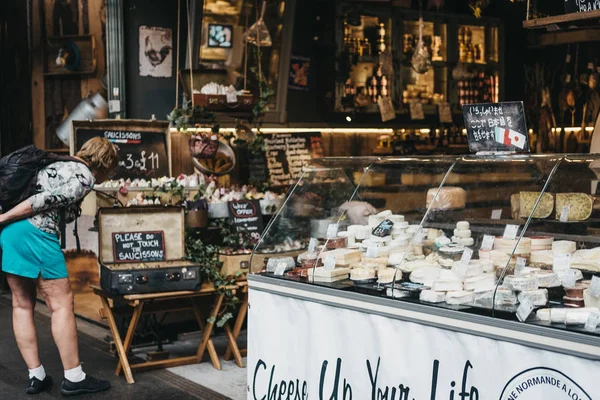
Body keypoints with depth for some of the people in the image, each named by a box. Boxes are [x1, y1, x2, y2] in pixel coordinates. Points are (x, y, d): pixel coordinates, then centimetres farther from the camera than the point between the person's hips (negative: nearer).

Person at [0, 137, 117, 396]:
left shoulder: (61, 165, 24)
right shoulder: (85, 178, -2)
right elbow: (45, 200, -12)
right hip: (35, 231, -9)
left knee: (22, 304, 12)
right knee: (62, 303, -1)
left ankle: (36, 377, 15)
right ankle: (73, 378, 2)